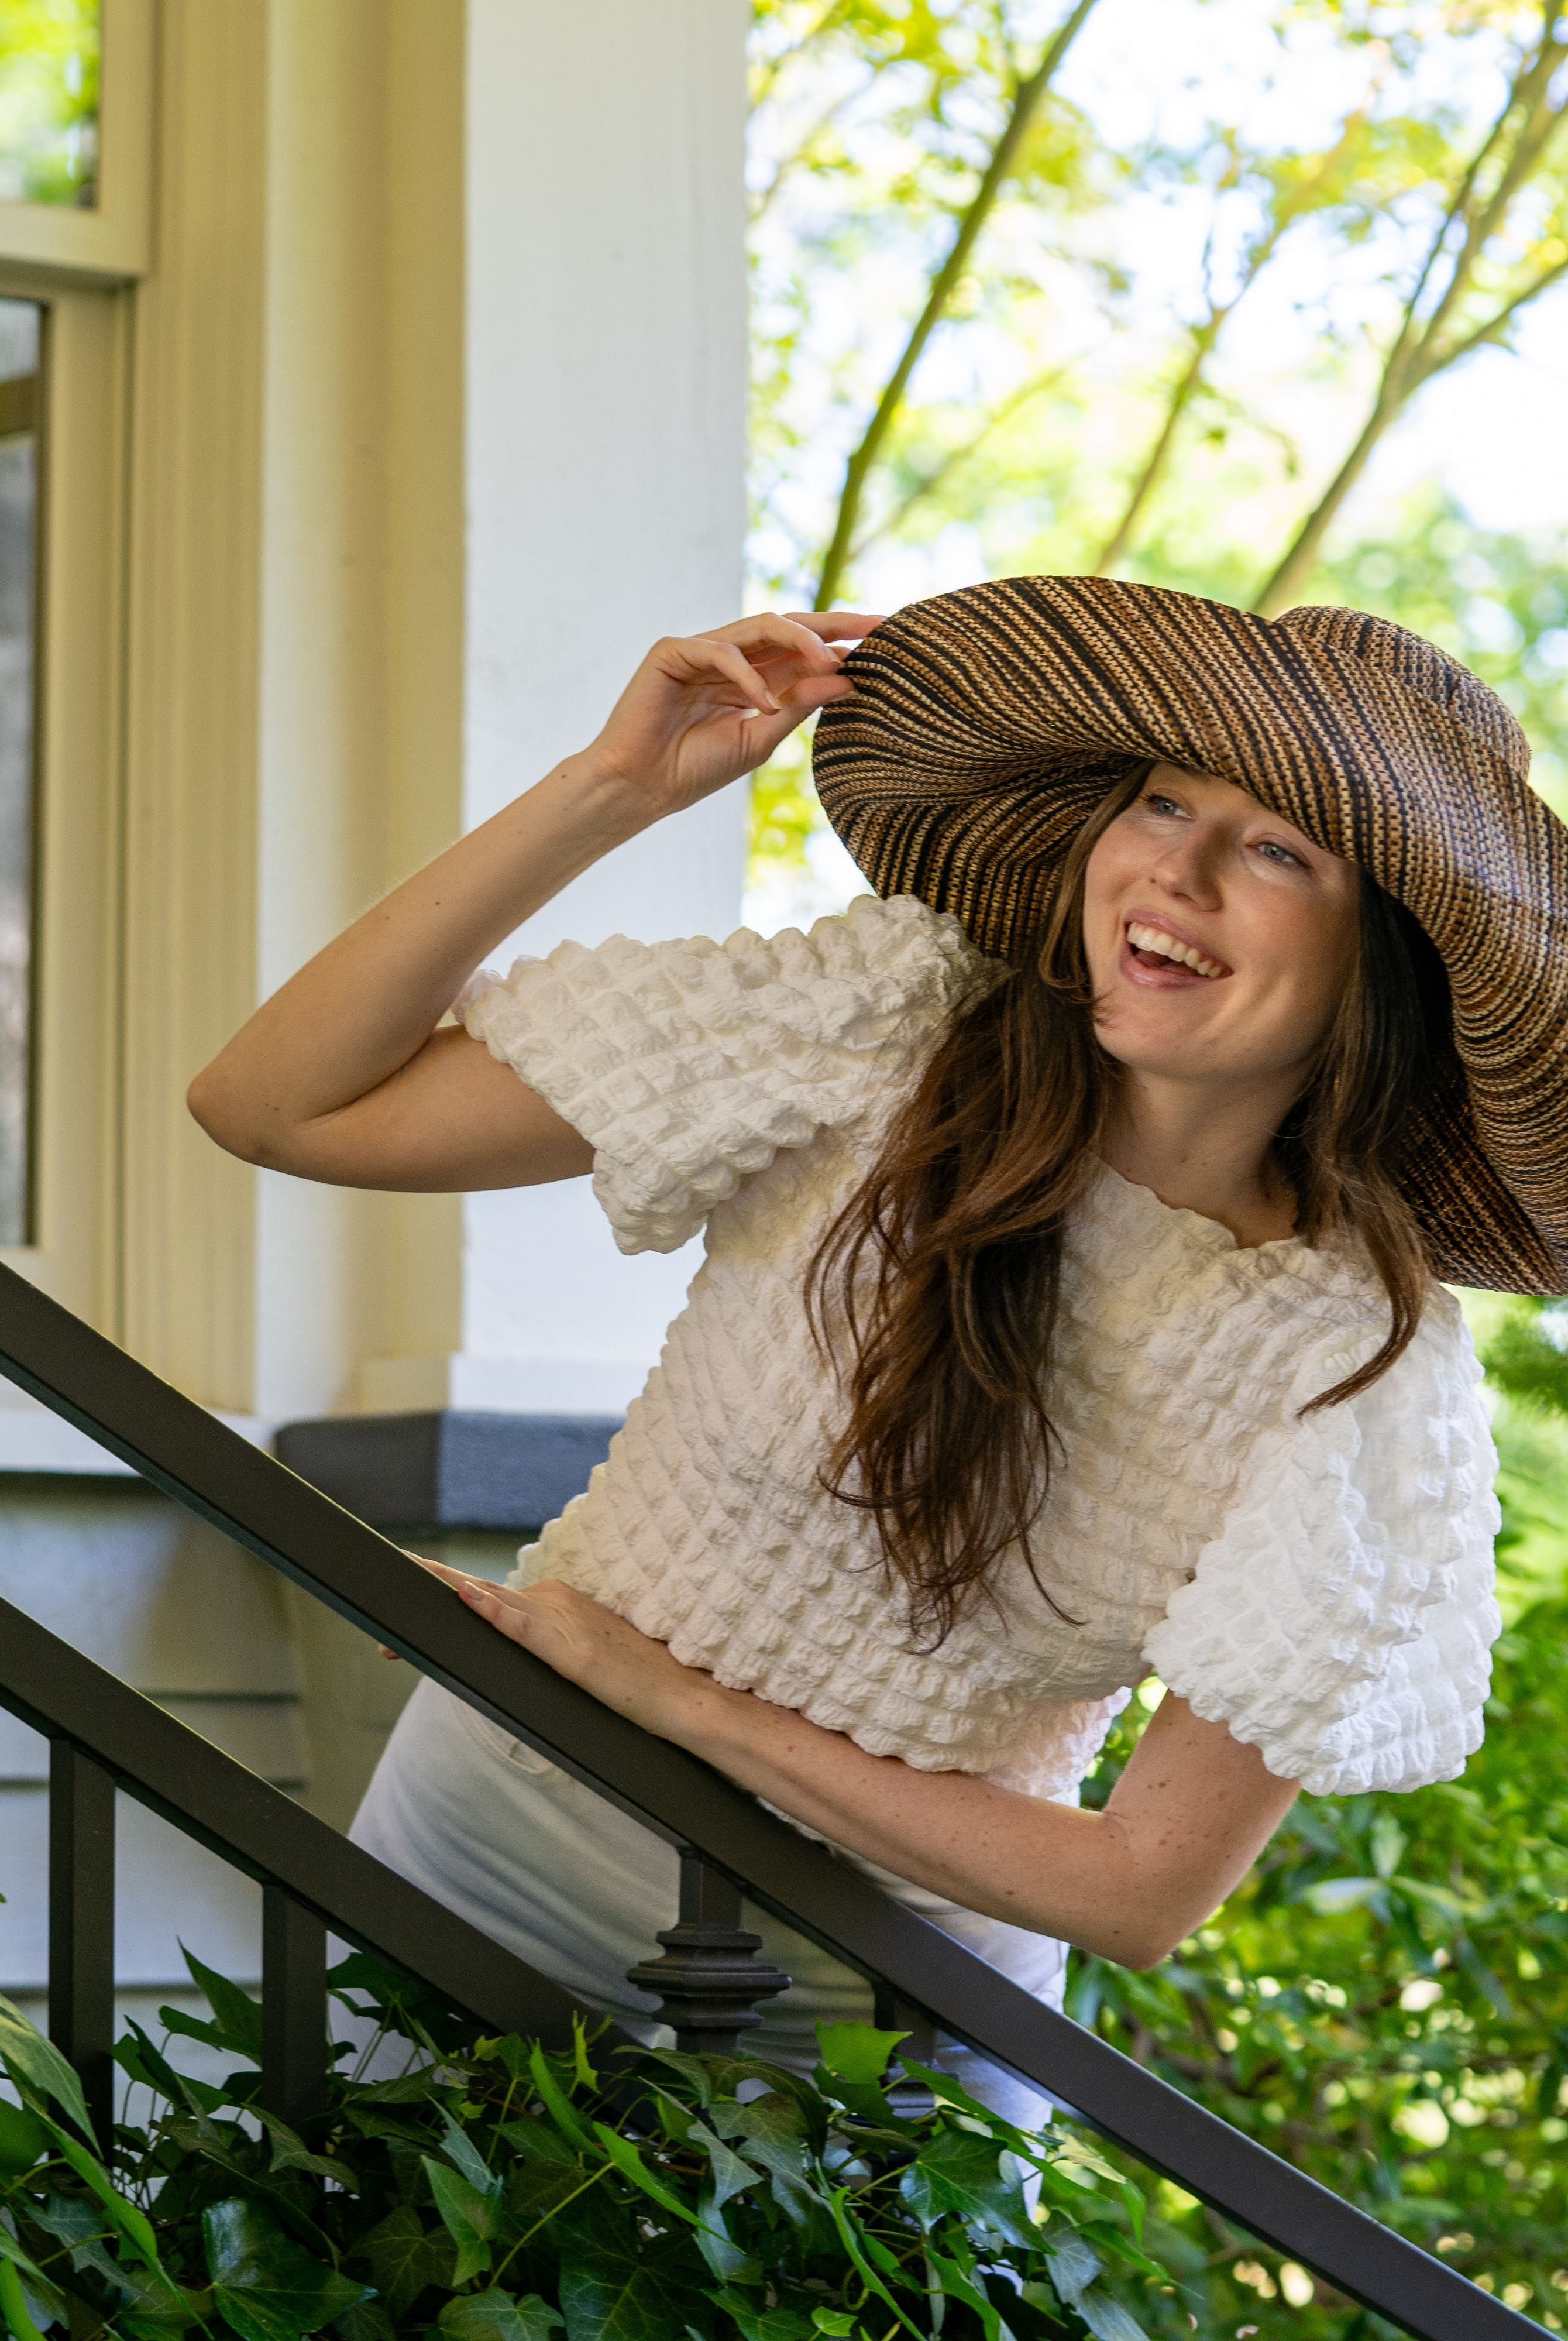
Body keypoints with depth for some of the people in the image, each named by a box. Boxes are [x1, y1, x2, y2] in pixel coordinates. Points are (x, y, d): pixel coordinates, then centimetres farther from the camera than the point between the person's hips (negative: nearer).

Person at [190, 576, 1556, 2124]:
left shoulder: (1364, 1374, -18)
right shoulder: (875, 1022, -16)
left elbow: (1146, 1890, -15)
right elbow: (271, 1105, -15)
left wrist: (680, 1699, -19)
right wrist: (611, 791, -24)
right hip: (500, 1857, 1)